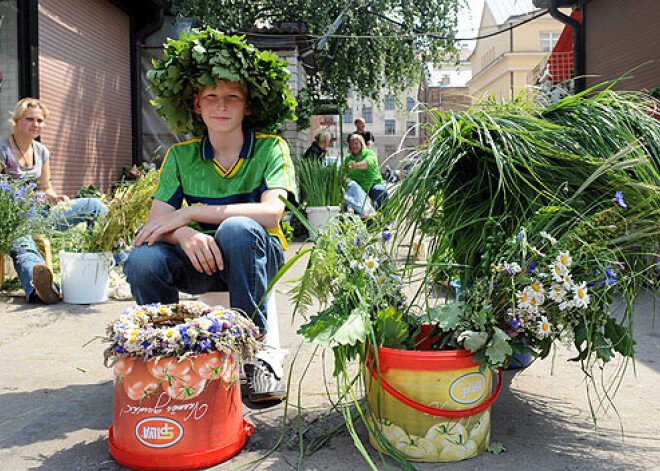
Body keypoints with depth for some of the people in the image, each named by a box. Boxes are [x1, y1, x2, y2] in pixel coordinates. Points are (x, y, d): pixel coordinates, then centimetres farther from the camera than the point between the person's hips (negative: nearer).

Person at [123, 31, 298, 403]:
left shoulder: (271, 148, -5)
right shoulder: (181, 155, 3)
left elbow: (272, 212, -22)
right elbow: (157, 222, -5)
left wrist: (190, 213, -23)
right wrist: (185, 234, -30)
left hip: (259, 257, -2)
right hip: (199, 261, 3)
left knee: (237, 228, -36)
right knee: (142, 260, -27)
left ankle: (258, 352, -22)